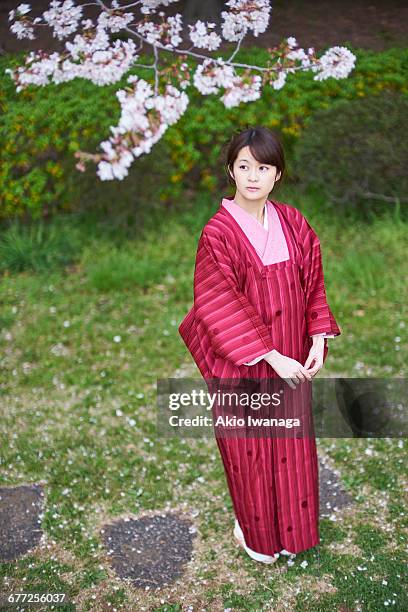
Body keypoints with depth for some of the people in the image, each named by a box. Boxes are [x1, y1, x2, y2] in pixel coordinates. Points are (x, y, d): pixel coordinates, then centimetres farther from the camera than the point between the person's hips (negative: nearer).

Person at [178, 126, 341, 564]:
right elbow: (223, 309, -19)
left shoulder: (292, 222, -1)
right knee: (249, 450, 13)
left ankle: (291, 527, 43)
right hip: (242, 365, -5)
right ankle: (254, 530, 39)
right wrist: (273, 357, -21)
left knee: (292, 445, 19)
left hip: (291, 359, 5)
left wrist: (318, 341, -6)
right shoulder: (218, 233, -17)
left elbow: (312, 284, 5)